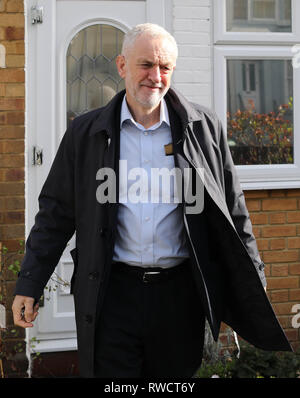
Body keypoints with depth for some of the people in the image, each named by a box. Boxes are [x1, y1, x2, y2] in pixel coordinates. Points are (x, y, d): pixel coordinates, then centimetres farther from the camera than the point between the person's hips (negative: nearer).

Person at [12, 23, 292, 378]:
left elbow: (233, 212, 8)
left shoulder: (204, 128, 4)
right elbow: (56, 213, 7)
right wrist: (29, 285, 3)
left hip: (181, 295, 1)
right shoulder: (85, 133, 4)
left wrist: (253, 287, 8)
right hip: (110, 294, 0)